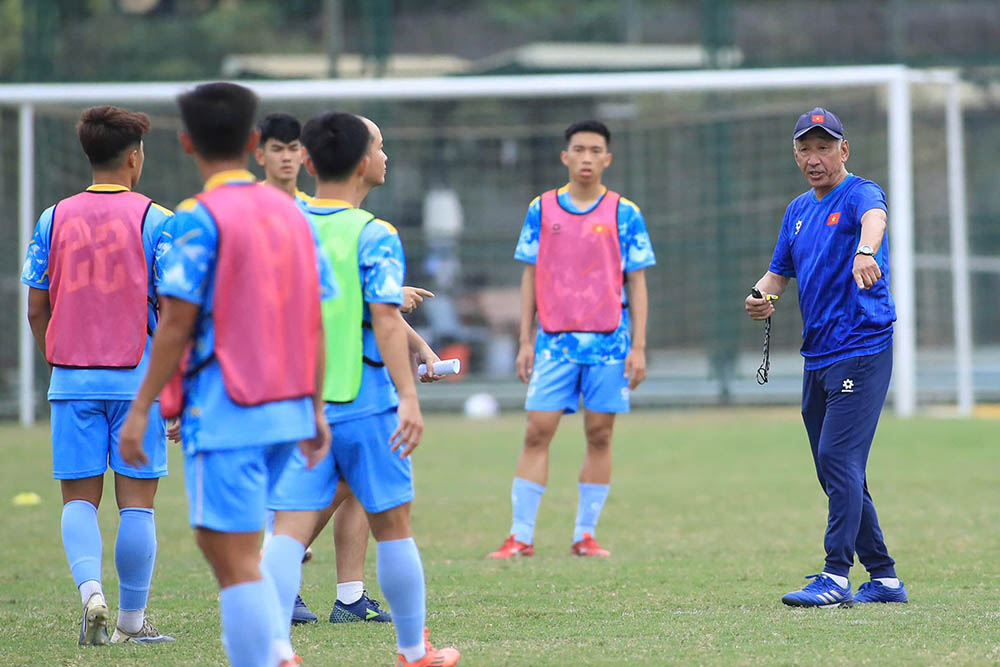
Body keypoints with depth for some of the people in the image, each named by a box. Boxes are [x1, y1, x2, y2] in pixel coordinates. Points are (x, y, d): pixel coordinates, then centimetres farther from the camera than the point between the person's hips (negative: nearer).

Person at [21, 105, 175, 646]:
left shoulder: (54, 220, 4)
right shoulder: (155, 220, -4)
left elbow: (36, 308, 6)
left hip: (72, 377, 2)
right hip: (138, 378, -2)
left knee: (79, 498, 8)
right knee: (136, 501, 4)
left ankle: (90, 592, -14)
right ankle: (132, 620, 8)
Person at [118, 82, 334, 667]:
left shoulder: (200, 219, -10)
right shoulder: (292, 213, 10)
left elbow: (178, 323, -12)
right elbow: (314, 323, 11)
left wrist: (141, 408, -6)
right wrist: (316, 410, 17)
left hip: (225, 413, -7)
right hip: (287, 409, 7)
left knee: (237, 560, -6)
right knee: (223, 539, 21)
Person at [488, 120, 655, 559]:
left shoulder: (624, 213, 2)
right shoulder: (541, 210, 6)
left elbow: (637, 284, 4)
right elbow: (530, 277, 10)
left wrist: (638, 347, -3)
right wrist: (525, 341, 5)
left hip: (609, 341, -1)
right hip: (554, 341, 1)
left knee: (599, 437, 2)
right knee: (537, 433, -4)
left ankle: (586, 535, 10)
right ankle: (521, 535, -1)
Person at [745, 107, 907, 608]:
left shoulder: (859, 193, -8)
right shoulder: (797, 211, 17)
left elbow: (874, 218, -32)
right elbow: (779, 272, 24)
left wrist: (866, 251, -55)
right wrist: (761, 297, 0)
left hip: (862, 351, -8)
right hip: (818, 356, 8)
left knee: (838, 458, -17)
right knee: (836, 472, 9)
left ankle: (837, 576, -17)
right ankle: (884, 578, 17)